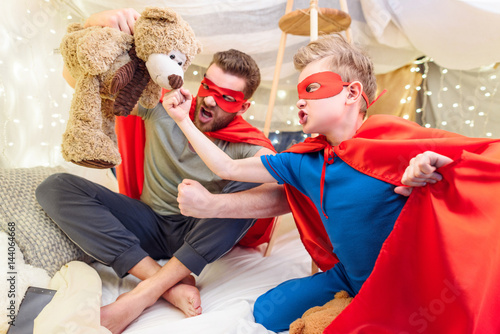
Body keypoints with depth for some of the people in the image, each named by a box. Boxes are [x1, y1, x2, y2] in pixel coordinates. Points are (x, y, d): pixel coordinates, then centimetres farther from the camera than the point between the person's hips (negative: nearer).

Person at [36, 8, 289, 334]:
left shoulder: (247, 145, -15)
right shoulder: (164, 106, -7)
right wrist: (96, 23, -27)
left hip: (201, 235, -2)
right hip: (150, 227, 3)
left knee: (247, 190, -31)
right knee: (56, 187, -16)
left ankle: (143, 294, -29)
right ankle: (173, 283, -28)